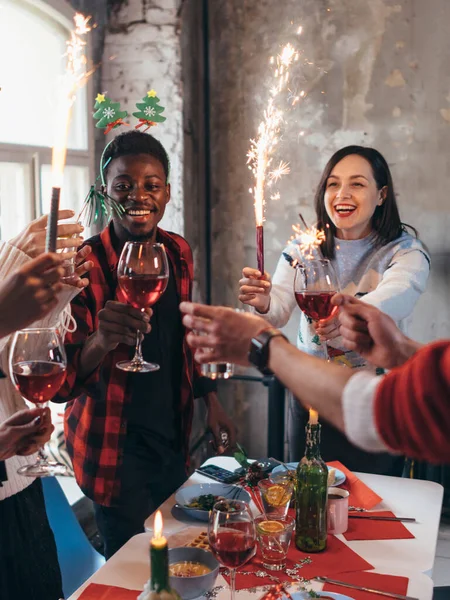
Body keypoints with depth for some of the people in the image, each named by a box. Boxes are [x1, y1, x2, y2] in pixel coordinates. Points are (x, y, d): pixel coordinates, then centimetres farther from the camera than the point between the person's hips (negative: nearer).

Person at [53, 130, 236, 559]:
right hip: (114, 448, -5)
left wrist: (210, 400, 13)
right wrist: (102, 341, -39)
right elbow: (61, 383, -21)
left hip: (172, 435, 6)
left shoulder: (178, 253, 0)